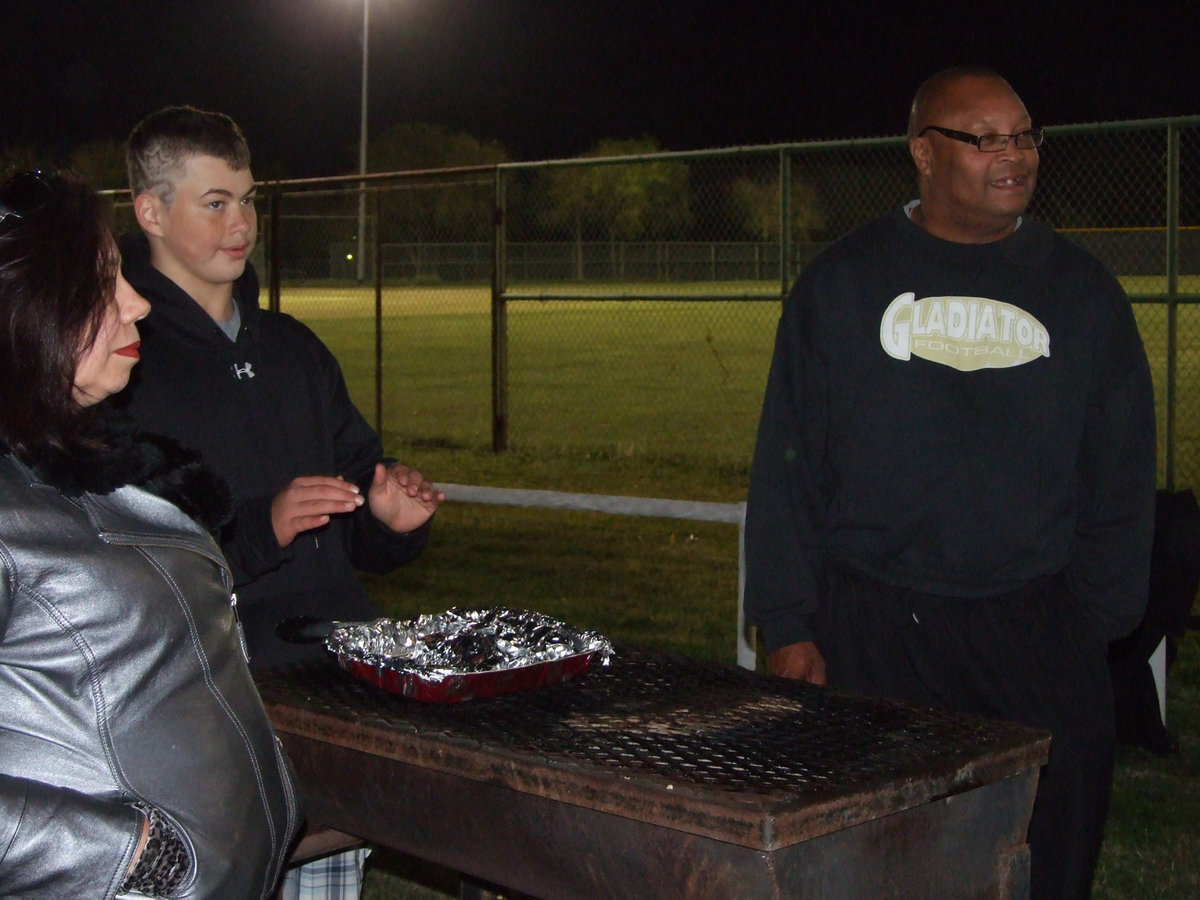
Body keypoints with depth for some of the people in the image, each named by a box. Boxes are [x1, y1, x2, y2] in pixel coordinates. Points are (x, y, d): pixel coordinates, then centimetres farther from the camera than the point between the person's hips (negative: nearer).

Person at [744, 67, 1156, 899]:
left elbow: (1120, 479, 11)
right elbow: (787, 466, 3)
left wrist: (1097, 627, 7)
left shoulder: (1082, 292, 8)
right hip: (869, 633, -1)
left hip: (1037, 634, 1)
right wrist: (786, 625, -2)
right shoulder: (842, 284, 4)